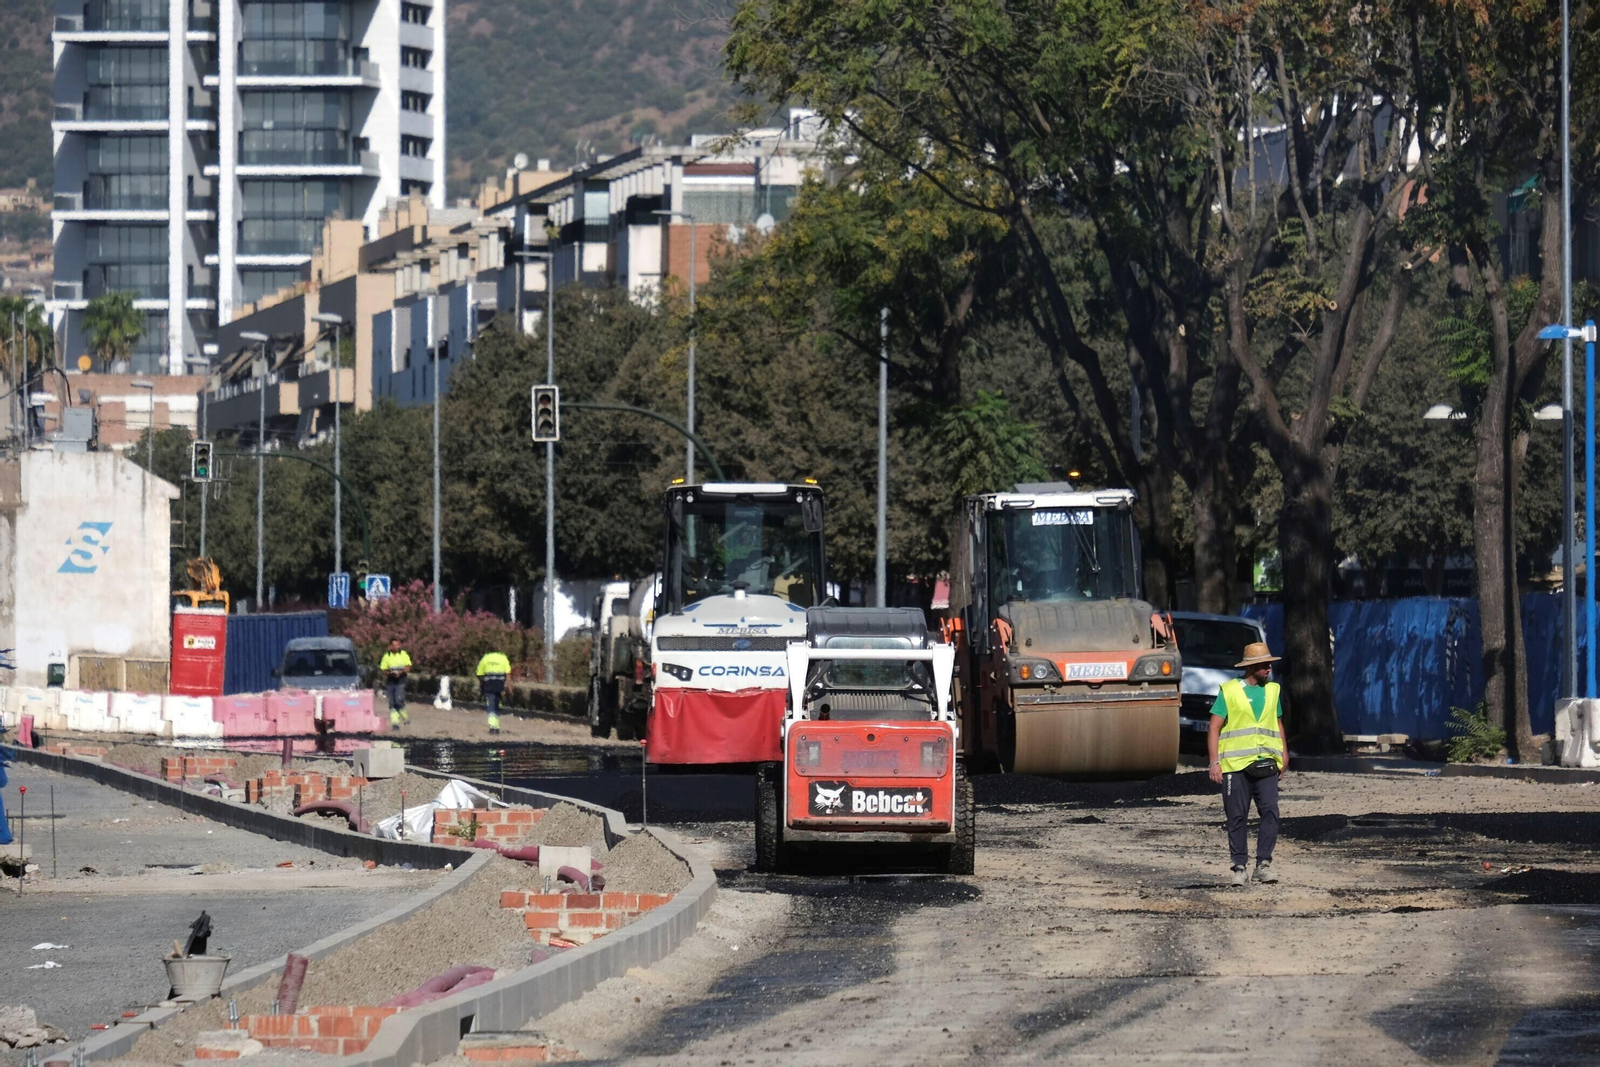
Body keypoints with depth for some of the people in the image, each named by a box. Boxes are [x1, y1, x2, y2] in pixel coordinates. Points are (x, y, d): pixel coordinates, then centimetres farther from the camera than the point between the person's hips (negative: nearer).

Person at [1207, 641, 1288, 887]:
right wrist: (1214, 762, -8)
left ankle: (1263, 863, -8)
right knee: (1237, 817, -1)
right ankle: (1240, 867, 6)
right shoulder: (1229, 691, 1)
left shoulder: (1272, 690, 14)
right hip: (1235, 765, -3)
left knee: (1270, 811, -12)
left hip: (1265, 764, 3)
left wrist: (1284, 755, 14)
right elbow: (1214, 728, 0)